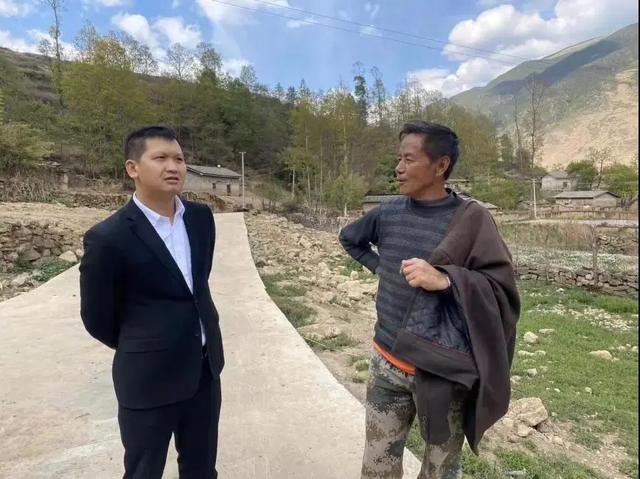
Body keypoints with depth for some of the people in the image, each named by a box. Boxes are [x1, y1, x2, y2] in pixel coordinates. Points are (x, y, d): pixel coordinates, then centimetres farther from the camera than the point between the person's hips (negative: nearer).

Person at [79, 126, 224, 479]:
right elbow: (97, 318, -7)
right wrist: (142, 350, 8)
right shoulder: (108, 237, -19)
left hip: (205, 367, 5)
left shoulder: (201, 217, -1)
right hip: (150, 378, -5)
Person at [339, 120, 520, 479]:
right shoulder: (389, 213, 1)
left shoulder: (470, 220, -11)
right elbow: (349, 238, 20)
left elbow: (504, 291, -13)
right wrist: (380, 267, 7)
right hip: (387, 364, 4)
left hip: (442, 373, -3)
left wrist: (445, 280, -27)